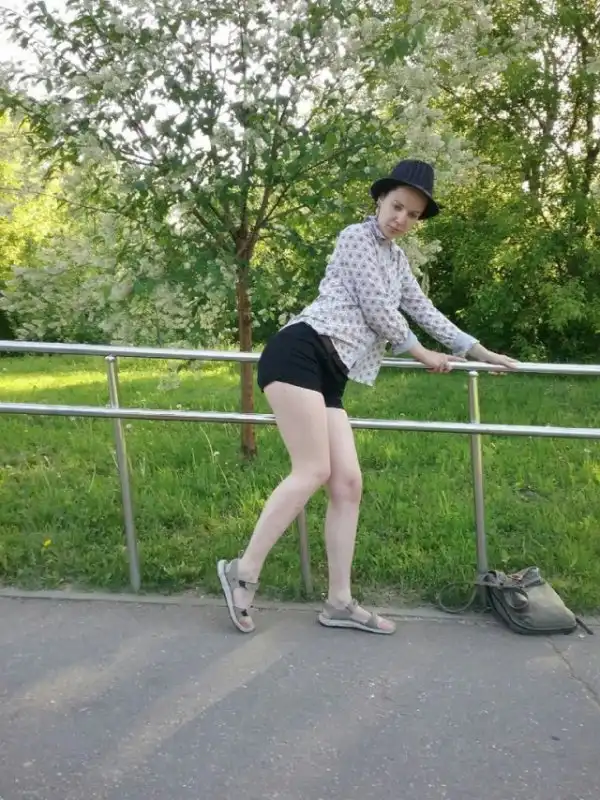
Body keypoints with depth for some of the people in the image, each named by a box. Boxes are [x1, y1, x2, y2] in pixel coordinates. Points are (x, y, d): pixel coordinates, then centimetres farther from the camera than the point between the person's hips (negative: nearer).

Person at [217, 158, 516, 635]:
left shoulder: (397, 259, 27)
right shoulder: (357, 237, 1)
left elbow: (424, 310, 31)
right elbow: (377, 309, -4)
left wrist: (481, 353, 33)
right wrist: (422, 355, 9)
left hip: (329, 376, 8)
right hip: (300, 354, -8)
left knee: (348, 483, -1)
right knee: (313, 472, -17)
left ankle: (339, 602, 3)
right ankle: (244, 572, -9)